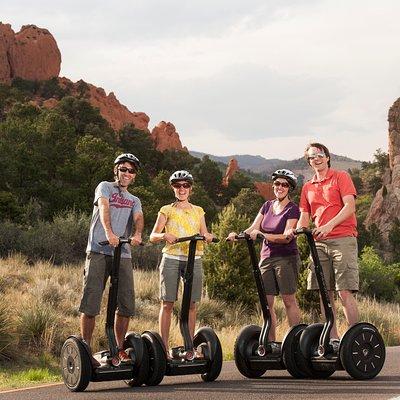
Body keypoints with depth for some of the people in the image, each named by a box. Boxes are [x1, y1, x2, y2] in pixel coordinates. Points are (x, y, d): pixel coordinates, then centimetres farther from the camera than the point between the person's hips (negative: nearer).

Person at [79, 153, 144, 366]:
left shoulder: (134, 200, 23)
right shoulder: (105, 187, 10)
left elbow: (138, 218, 1)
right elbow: (104, 208, -11)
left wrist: (138, 235, -23)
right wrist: (109, 233, -31)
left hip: (123, 254, 5)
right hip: (99, 251, -5)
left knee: (126, 304, 2)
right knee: (91, 302, -6)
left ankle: (120, 350, 13)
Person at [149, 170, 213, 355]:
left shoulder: (198, 211, 16)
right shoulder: (167, 210, 7)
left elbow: (204, 233, 7)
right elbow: (153, 236, 0)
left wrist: (207, 236, -15)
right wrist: (164, 236, -21)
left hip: (194, 259, 3)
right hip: (171, 258, -2)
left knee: (191, 304, 1)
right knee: (167, 304, -5)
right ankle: (164, 347, -4)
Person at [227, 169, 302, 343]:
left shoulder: (292, 209, -5)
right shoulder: (267, 205, 14)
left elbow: (286, 237, -15)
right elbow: (253, 228, 9)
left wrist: (262, 235, -25)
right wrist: (237, 234, -10)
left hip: (286, 258, -6)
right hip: (267, 257, 6)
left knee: (289, 300, -7)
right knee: (266, 302, 3)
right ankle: (271, 342, 7)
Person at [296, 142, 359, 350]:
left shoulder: (340, 177, 5)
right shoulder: (308, 187, 20)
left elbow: (350, 206, -7)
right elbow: (304, 216, 17)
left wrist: (329, 225, -20)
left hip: (343, 239, -5)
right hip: (319, 242, 6)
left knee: (345, 292, -12)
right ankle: (333, 339, 8)